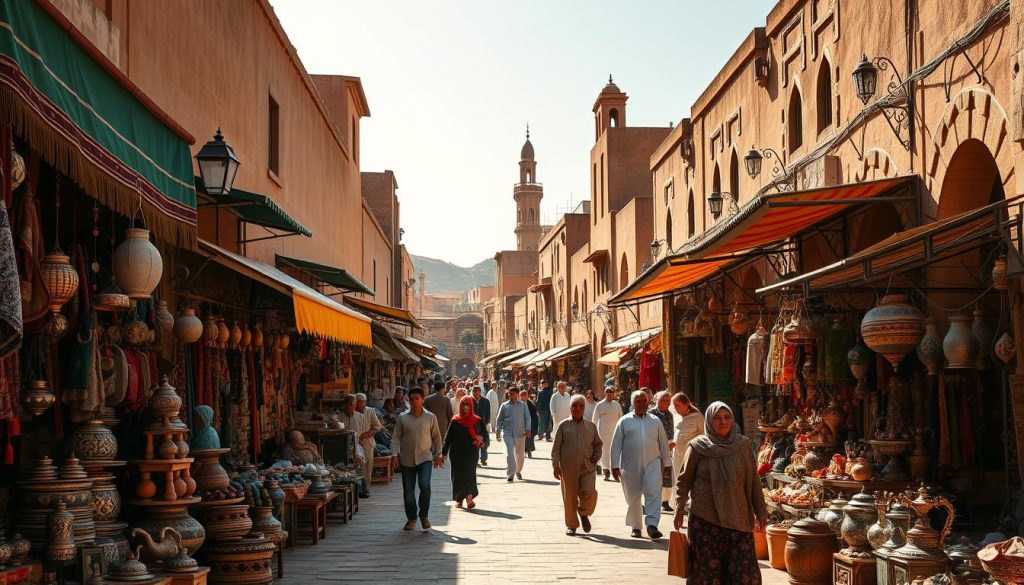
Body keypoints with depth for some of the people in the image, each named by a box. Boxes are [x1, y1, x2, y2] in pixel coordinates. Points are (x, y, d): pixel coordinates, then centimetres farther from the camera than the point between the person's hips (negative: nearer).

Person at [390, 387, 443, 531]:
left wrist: (438, 454, 6)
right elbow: (396, 437, 4)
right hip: (406, 459, 2)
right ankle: (411, 518, 22)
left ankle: (423, 515, 3)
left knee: (424, 485, -19)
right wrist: (394, 454, -6)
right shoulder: (403, 418, 2)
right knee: (408, 491, 5)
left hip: (424, 457, -1)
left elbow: (436, 437, 9)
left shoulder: (430, 417, 2)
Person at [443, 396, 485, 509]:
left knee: (469, 473, -9)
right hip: (457, 453, 1)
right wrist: (444, 452, -5)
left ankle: (469, 498, -13)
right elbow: (448, 437, 1)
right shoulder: (455, 421, 2)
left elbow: (484, 433, 9)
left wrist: (480, 438, -14)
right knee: (458, 475, 4)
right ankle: (459, 499, 16)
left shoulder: (477, 421, 3)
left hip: (471, 452, -1)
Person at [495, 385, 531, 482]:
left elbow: (527, 418, 6)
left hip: (520, 433, 1)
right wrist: (498, 431, 4)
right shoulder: (504, 406, 7)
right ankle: (511, 473, -11)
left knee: (520, 453, 9)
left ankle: (518, 471, 28)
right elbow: (500, 419, 11)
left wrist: (527, 429, -6)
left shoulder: (523, 406, 8)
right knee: (510, 452, -12)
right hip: (507, 432, -1)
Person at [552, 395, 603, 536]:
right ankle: (571, 525, 20)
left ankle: (584, 513, 15)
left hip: (587, 467, 1)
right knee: (570, 497, 3)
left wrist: (596, 457, 5)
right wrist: (556, 465, -5)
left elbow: (598, 444, 22)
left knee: (589, 492, -16)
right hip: (568, 468, -1)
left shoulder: (591, 426, 9)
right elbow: (556, 447, 2)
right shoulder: (563, 425, 3)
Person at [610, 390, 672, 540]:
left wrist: (667, 463, 13)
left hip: (652, 463, 1)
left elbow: (663, 443, 15)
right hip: (630, 466, -1)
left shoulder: (655, 421, 10)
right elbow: (616, 445, 2)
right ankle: (635, 527, 20)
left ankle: (652, 525, -15)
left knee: (654, 493, -14)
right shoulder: (624, 421, 4)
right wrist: (615, 465, -3)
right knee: (633, 497, 7)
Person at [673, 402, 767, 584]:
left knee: (744, 570, -2)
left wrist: (760, 511, 9)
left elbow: (753, 480, 9)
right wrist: (679, 509, -4)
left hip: (738, 518, 2)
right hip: (705, 519, -1)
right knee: (708, 569, 2)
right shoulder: (698, 447, -2)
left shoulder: (743, 445, 3)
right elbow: (684, 479, 3)